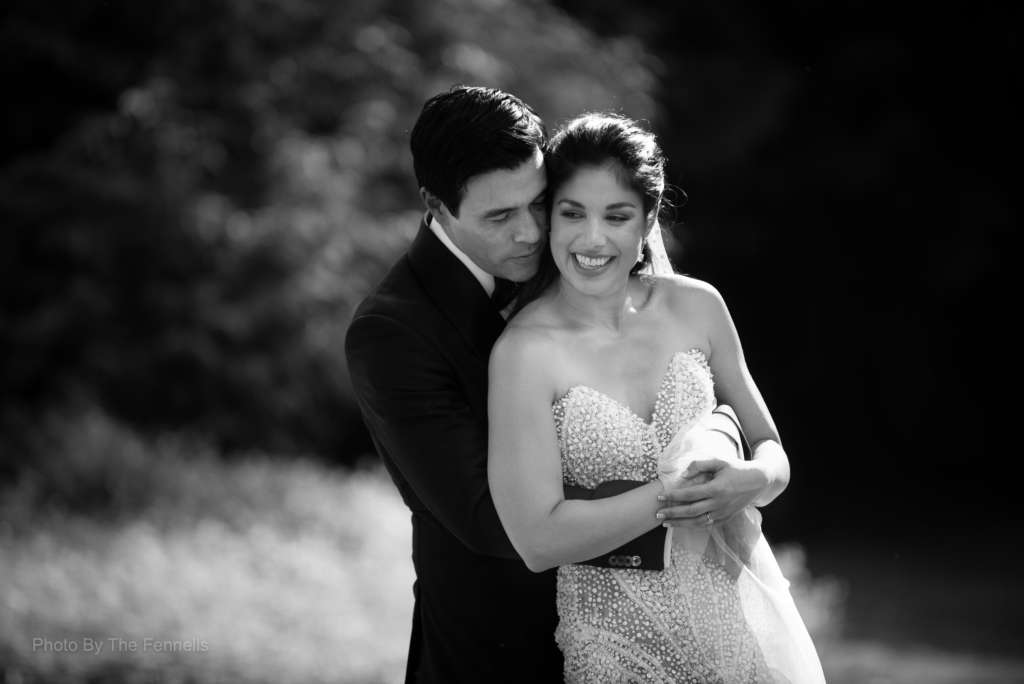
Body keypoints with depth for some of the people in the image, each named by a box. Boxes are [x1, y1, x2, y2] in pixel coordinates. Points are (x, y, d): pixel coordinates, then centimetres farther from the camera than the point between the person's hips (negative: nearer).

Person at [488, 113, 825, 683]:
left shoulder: (696, 306, -2)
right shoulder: (526, 351, -15)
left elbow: (771, 451, 8)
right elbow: (539, 540, -18)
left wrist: (750, 480, -14)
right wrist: (673, 496, -21)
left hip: (739, 606, 4)